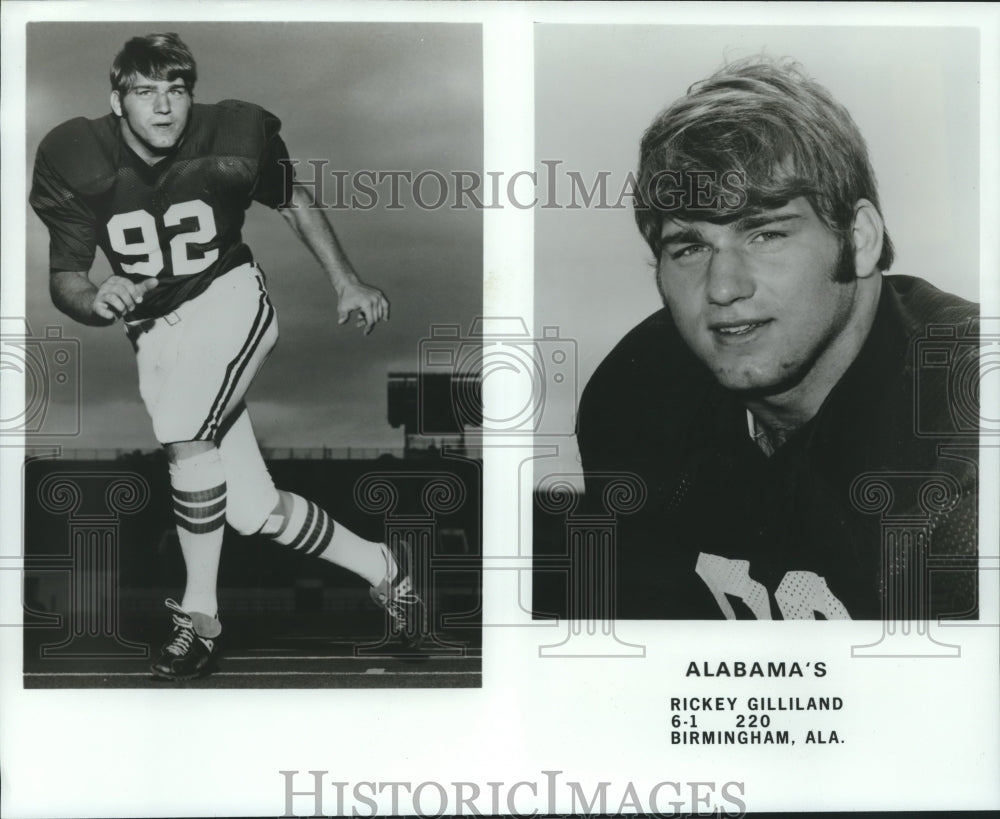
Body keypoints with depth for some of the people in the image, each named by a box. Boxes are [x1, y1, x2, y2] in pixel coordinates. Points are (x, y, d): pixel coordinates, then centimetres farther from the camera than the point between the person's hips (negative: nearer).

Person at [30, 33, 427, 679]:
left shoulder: (231, 139, -11)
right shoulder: (77, 162, -10)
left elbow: (293, 201, 9)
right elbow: (63, 280, -6)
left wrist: (347, 282, 6)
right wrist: (96, 301, -29)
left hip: (231, 300, -2)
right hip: (156, 332, 2)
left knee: (182, 431, -31)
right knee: (254, 513, -5)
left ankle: (200, 617, -14)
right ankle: (381, 568, 17)